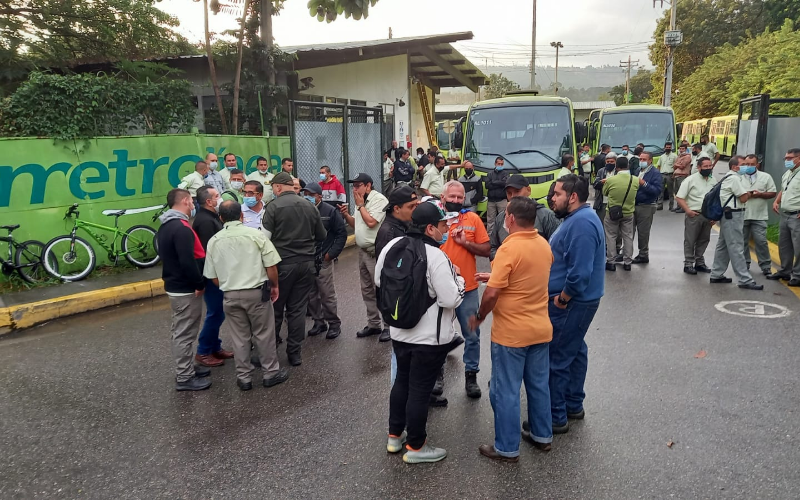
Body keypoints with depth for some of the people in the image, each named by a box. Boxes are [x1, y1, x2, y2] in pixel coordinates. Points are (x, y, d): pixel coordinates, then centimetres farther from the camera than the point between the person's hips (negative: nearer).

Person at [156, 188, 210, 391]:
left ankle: (186, 369, 30)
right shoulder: (181, 228, -22)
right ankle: (184, 378, 7)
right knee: (185, 333, -2)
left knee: (181, 332, 18)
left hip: (174, 285, 11)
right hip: (185, 289, -10)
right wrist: (199, 284, -17)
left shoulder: (166, 226, 11)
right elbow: (188, 261, -28)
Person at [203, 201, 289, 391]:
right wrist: (274, 286, 6)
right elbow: (271, 266, -10)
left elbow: (213, 277, 5)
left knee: (240, 337, 13)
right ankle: (271, 373, 21)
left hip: (230, 295, 3)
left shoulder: (214, 241, 1)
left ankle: (244, 377, 22)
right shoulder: (255, 234, -9)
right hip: (256, 292, -3)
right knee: (264, 334, 10)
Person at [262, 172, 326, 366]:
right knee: (298, 309, 9)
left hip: (283, 263, -3)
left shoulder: (274, 206, -9)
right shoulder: (310, 206, 5)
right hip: (306, 263, 4)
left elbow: (265, 238, -11)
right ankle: (294, 352, 13)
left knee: (275, 309, 9)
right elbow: (322, 236, 13)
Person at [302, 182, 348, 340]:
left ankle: (334, 324, 12)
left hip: (323, 260, -4)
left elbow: (342, 233, -2)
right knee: (311, 294, 10)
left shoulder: (330, 211, -3)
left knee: (327, 294, -1)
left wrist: (332, 253, -7)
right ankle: (318, 322, 24)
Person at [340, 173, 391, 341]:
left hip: (376, 252, -9)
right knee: (367, 290, 14)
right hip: (363, 251, 9)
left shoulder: (379, 199, -13)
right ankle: (373, 324, 24)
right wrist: (346, 215, 2)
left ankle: (389, 325, 6)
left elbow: (371, 222, -23)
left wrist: (360, 205, -11)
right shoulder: (361, 201, 13)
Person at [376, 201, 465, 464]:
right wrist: (459, 279, -3)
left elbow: (379, 281, 10)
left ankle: (395, 435, 36)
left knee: (401, 381, 22)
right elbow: (451, 299, -22)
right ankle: (415, 447, 21)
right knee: (420, 390, 6)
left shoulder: (391, 245, -3)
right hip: (430, 337, -7)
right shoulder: (435, 256, -24)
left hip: (399, 331, 7)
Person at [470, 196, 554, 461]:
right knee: (539, 385, 20)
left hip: (511, 333, -7)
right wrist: (496, 277, 16)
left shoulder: (509, 249, -21)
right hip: (541, 329, 8)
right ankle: (542, 436, 35)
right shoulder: (544, 245, 3)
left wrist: (479, 317, -5)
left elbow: (491, 294, -22)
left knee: (506, 391, 6)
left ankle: (507, 448, 16)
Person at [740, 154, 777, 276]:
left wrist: (760, 194, -13)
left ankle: (766, 267, 6)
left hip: (759, 216, -1)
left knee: (761, 241, -3)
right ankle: (744, 264, 22)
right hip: (741, 215, 1)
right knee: (742, 241, 9)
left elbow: (773, 193, 4)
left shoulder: (766, 177, 5)